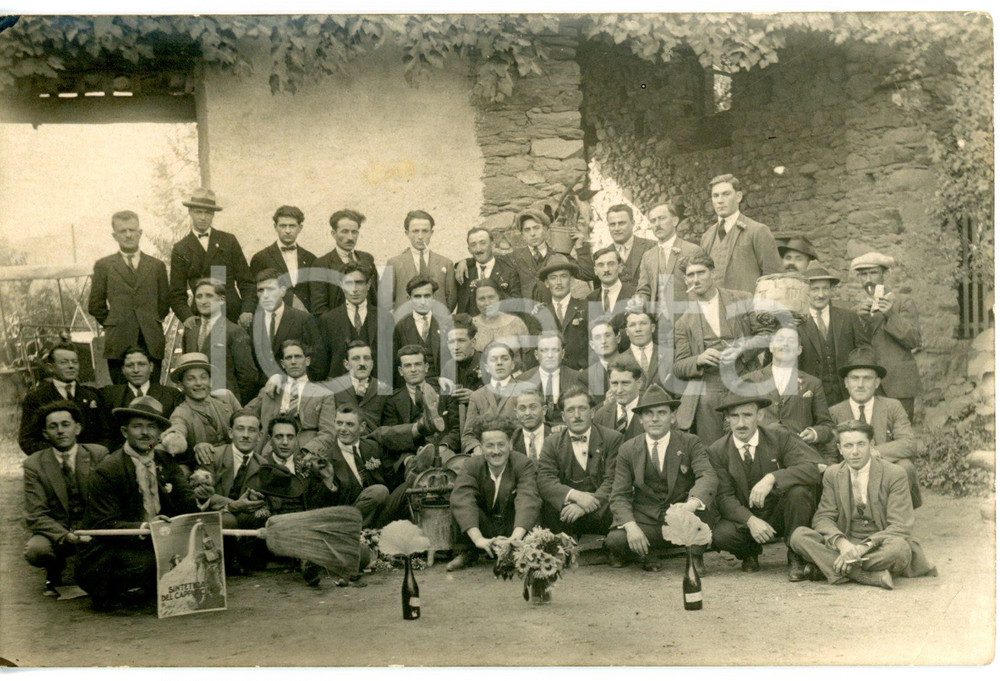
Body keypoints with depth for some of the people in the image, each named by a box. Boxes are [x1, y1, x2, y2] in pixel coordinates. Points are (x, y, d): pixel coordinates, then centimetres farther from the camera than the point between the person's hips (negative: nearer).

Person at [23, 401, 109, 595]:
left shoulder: (99, 455, -2)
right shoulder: (34, 464, -4)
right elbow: (36, 516, -10)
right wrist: (66, 536, -27)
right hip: (55, 531, 0)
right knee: (35, 550, -33)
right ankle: (54, 574, 6)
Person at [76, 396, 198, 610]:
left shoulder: (166, 461, 9)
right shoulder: (106, 471, -11)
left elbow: (188, 506, 0)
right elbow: (104, 525, -16)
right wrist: (143, 527, -32)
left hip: (157, 543, 7)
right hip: (110, 549, -7)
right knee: (146, 564, -36)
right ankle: (106, 591, -3)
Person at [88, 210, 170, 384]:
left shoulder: (157, 266, 13)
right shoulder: (103, 266, 9)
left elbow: (164, 303, 16)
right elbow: (95, 305, 10)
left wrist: (150, 324, 9)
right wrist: (113, 324, 7)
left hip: (152, 344, 1)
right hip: (119, 344, -1)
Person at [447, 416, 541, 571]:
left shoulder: (524, 464, -14)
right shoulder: (473, 465, -10)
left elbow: (527, 500, -31)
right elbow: (462, 499, -28)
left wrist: (515, 537, -50)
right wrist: (478, 539, -44)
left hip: (512, 528, -1)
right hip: (484, 528, 2)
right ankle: (466, 553, -9)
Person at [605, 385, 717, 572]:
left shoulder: (690, 443, 0)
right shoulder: (628, 450, 4)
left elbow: (708, 476, -17)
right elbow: (619, 495, -2)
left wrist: (692, 503, -39)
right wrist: (630, 526, -23)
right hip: (645, 521, 0)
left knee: (700, 498, -30)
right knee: (614, 541, -30)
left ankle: (695, 557, -10)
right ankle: (643, 554, 5)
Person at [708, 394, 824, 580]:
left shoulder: (779, 437, -9)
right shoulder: (717, 451, -6)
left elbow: (815, 467, -23)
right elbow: (724, 497, -11)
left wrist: (772, 478, -37)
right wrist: (750, 521, -29)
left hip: (780, 514, 0)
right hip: (745, 518, 1)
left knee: (799, 490, -31)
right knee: (720, 534, -31)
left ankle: (796, 557, -10)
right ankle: (750, 552, 7)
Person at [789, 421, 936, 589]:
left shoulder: (895, 475, -5)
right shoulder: (832, 474, 6)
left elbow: (900, 527, -12)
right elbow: (823, 517, -1)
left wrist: (864, 547, -27)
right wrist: (841, 543, -25)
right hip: (846, 543, 3)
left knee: (899, 548, -38)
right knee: (799, 535, -24)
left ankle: (829, 567, -27)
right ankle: (874, 576, -34)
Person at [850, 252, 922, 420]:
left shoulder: (903, 302, 7)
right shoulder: (857, 310, 16)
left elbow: (914, 340, -4)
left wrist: (891, 315, -15)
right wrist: (862, 320, -10)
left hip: (898, 386, -3)